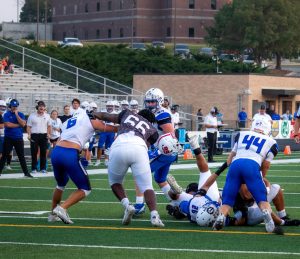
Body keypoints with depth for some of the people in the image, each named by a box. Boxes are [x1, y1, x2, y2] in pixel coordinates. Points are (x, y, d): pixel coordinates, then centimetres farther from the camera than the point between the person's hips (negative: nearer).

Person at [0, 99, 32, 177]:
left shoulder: (21, 114, 6)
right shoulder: (7, 114, -1)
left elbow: (23, 124, -10)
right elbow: (8, 124, -15)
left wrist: (16, 114, -11)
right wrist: (18, 125, -8)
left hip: (19, 138, 2)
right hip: (8, 138, -2)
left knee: (21, 156, 6)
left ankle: (26, 172, 9)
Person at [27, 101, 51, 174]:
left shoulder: (47, 116, 9)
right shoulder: (32, 116, 1)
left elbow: (49, 126, 14)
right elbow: (29, 126, 1)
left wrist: (49, 134, 0)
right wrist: (29, 134, -12)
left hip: (44, 135, 2)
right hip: (34, 135, -2)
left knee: (43, 152, 3)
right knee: (34, 152, -1)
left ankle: (43, 168, 8)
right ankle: (34, 168, 3)